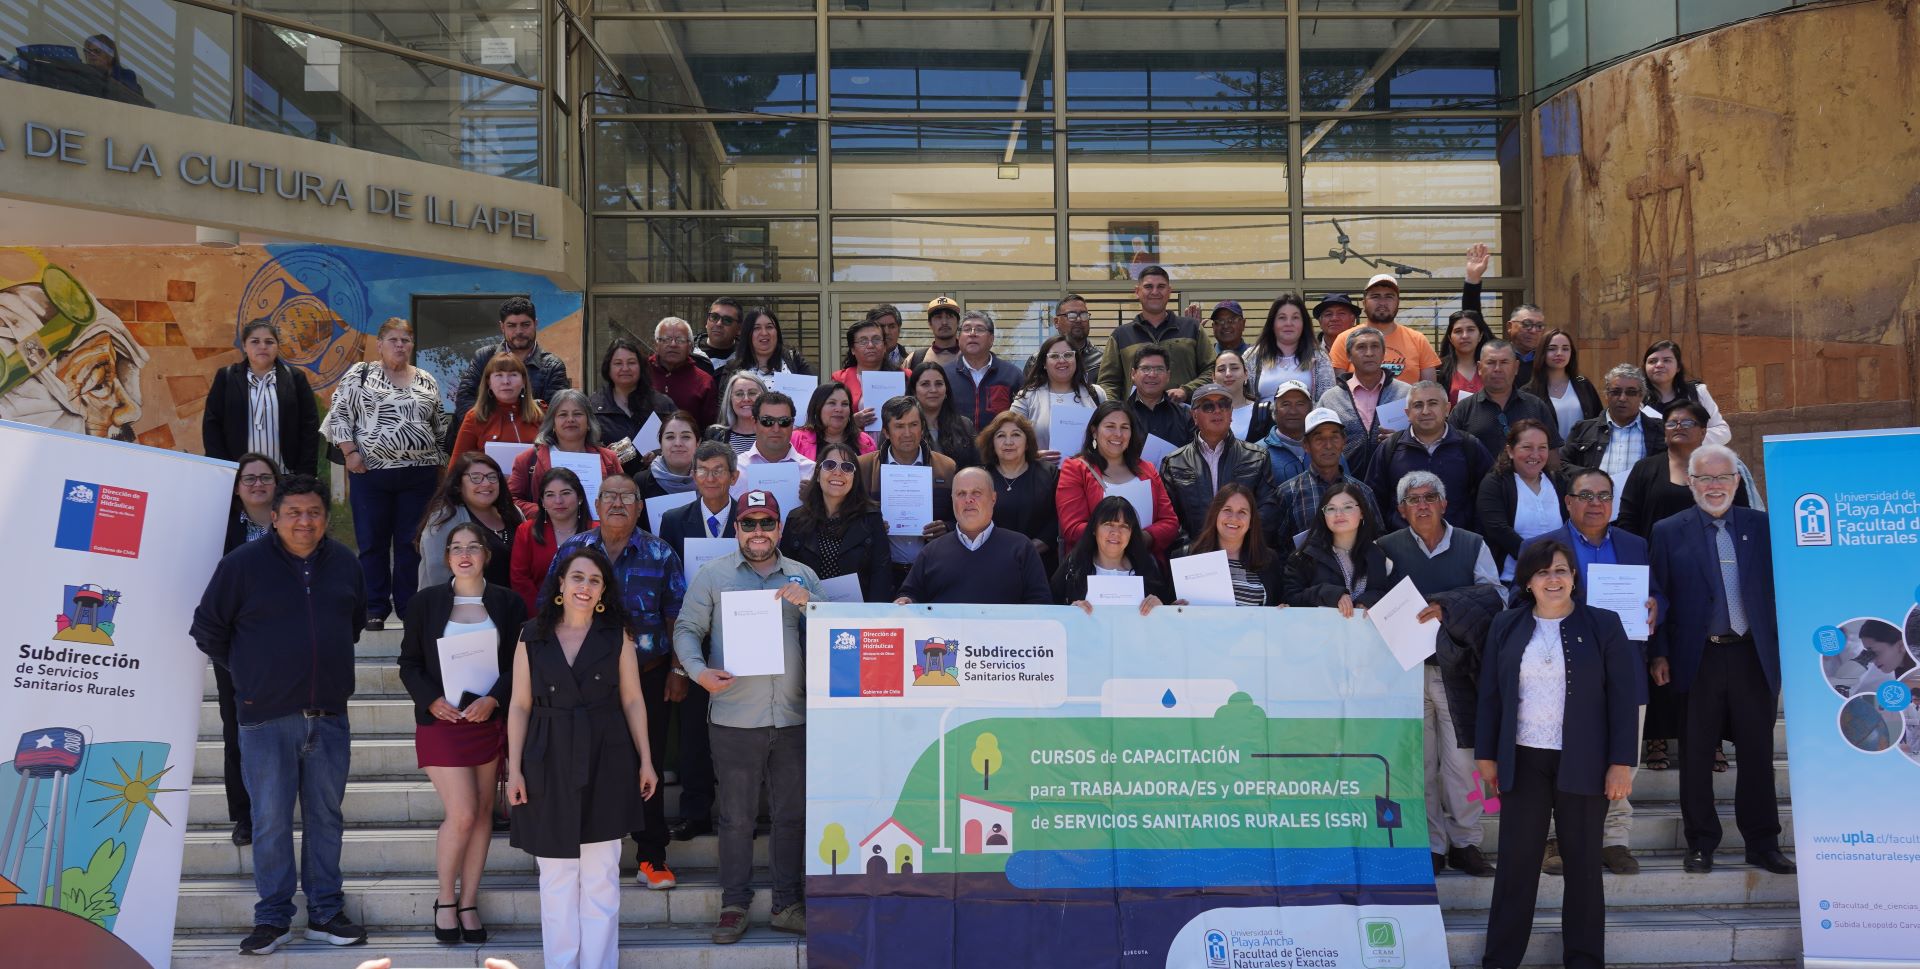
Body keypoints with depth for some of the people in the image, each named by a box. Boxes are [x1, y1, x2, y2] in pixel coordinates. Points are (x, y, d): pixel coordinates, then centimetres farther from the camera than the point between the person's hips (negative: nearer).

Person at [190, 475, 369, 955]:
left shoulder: (344, 563, 6)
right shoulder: (243, 563, -6)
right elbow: (206, 629, 2)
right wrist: (248, 673, 6)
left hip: (329, 716, 3)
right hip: (266, 718, -3)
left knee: (325, 816, 9)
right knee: (271, 820, 2)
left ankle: (325, 913, 19)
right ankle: (273, 918, 13)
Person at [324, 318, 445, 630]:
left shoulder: (427, 382, 11)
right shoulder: (359, 374, 2)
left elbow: (440, 427, 16)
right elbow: (339, 414, -1)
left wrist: (440, 464, 12)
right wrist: (350, 452, -9)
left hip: (419, 475, 2)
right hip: (371, 473, -2)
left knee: (412, 543, 4)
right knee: (372, 542, 3)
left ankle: (408, 606, 13)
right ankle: (375, 609, 12)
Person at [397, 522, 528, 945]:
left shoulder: (509, 603, 2)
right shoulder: (425, 602, 1)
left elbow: (519, 664, 1)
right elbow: (409, 663, 3)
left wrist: (493, 699, -14)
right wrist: (432, 700, -12)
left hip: (489, 718, 2)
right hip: (442, 720, -2)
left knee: (482, 813, 7)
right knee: (461, 814, -8)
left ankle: (468, 903, 18)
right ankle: (445, 901, 13)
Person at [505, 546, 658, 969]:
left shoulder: (616, 635, 3)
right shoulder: (532, 636, 4)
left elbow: (633, 700, 4)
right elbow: (520, 705, 3)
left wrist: (645, 761, 0)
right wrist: (514, 768, -2)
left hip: (605, 763, 0)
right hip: (549, 766, 0)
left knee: (601, 877, 4)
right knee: (556, 877, 6)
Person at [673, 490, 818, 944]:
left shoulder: (803, 577, 11)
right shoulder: (713, 575, 4)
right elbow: (687, 630, 3)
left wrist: (807, 603, -9)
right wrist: (699, 671, -14)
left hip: (793, 716, 2)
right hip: (735, 717, -2)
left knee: (792, 816, 9)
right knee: (737, 817, 6)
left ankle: (788, 904, 20)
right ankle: (734, 905, 18)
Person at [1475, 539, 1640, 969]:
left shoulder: (1603, 625, -1)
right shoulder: (1506, 626, 5)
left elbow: (1623, 698, -3)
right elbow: (1490, 695, 7)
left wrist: (1621, 763, -8)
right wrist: (1486, 755, 5)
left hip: (1583, 763, -1)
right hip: (1524, 761, 1)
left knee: (1583, 862, 8)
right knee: (1516, 861, 3)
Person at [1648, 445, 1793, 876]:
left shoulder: (1762, 526, 8)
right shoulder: (1669, 532, 3)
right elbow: (1659, 597, 2)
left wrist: (1786, 648, 1)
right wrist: (1659, 654, -3)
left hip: (1754, 657, 1)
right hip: (1697, 659, -1)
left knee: (1758, 754, 7)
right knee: (1696, 756, 5)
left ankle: (1763, 843, 17)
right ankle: (1701, 843, 16)